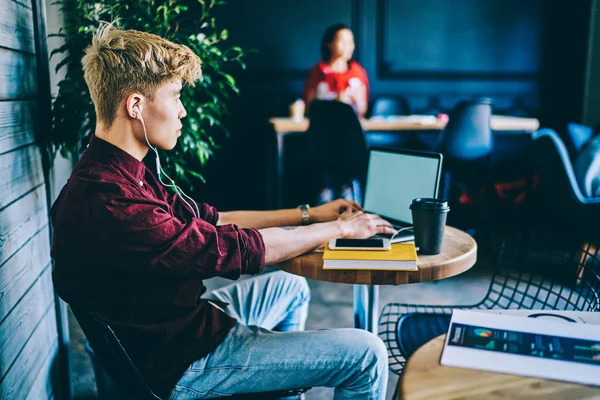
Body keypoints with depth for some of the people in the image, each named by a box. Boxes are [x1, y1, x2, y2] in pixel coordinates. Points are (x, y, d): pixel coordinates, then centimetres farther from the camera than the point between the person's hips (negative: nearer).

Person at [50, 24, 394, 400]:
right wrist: (340, 228, -12)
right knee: (365, 355, -7)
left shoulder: (118, 171, 1)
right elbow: (235, 248, -26)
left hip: (181, 321, 10)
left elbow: (208, 220, 5)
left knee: (290, 286, 29)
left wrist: (308, 214, 4)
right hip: (181, 359, -9)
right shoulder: (108, 200, -31)